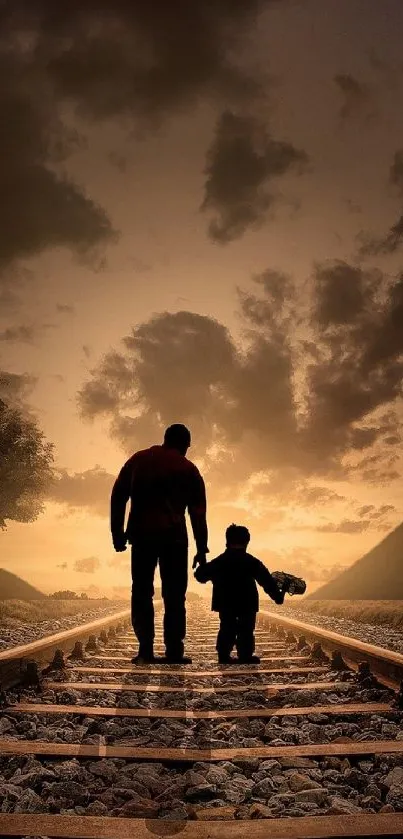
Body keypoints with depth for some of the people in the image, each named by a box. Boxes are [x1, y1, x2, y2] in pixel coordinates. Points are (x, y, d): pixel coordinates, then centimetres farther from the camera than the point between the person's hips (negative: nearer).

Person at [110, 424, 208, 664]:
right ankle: (174, 652, 2)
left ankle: (145, 651, -1)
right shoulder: (189, 469, 9)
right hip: (174, 536, -1)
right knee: (174, 595, 5)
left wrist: (117, 532, 9)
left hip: (142, 534, 1)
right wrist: (202, 550, 10)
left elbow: (118, 496, 7)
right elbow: (198, 513, 7)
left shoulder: (138, 460, 14)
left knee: (142, 592, 7)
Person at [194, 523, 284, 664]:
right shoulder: (252, 562, -3)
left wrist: (202, 567, 34)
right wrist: (277, 595, 2)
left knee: (227, 629, 14)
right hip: (247, 604, -3)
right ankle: (245, 656, 2)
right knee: (246, 630, 6)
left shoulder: (217, 562, 5)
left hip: (225, 604, 3)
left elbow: (201, 575, 11)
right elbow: (266, 580, -5)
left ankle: (224, 656, 13)